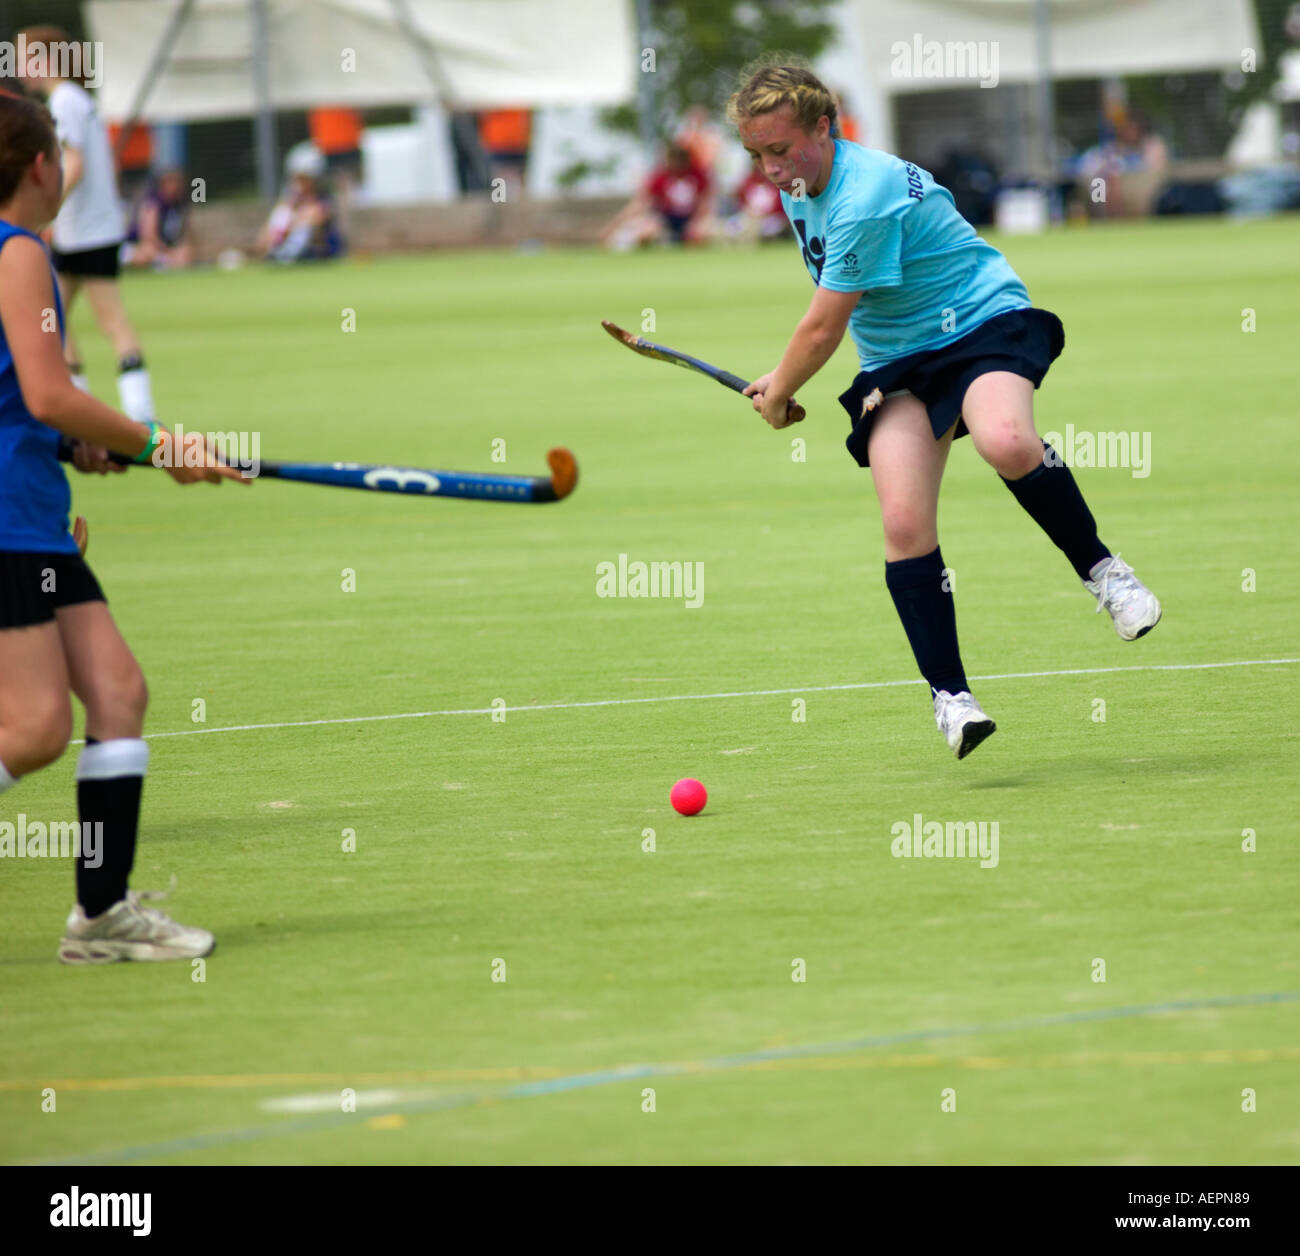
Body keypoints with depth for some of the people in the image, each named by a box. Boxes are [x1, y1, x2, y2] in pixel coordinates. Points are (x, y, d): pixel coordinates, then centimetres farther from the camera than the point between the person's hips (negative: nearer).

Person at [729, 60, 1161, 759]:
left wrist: (778, 393, -1)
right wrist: (785, 384, 32)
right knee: (904, 525, -15)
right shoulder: (800, 187, 6)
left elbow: (823, 330, -18)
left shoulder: (866, 198, -24)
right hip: (896, 365, 7)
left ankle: (1099, 568, -15)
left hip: (982, 324, -7)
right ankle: (948, 694, -7)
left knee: (1007, 444, -39)